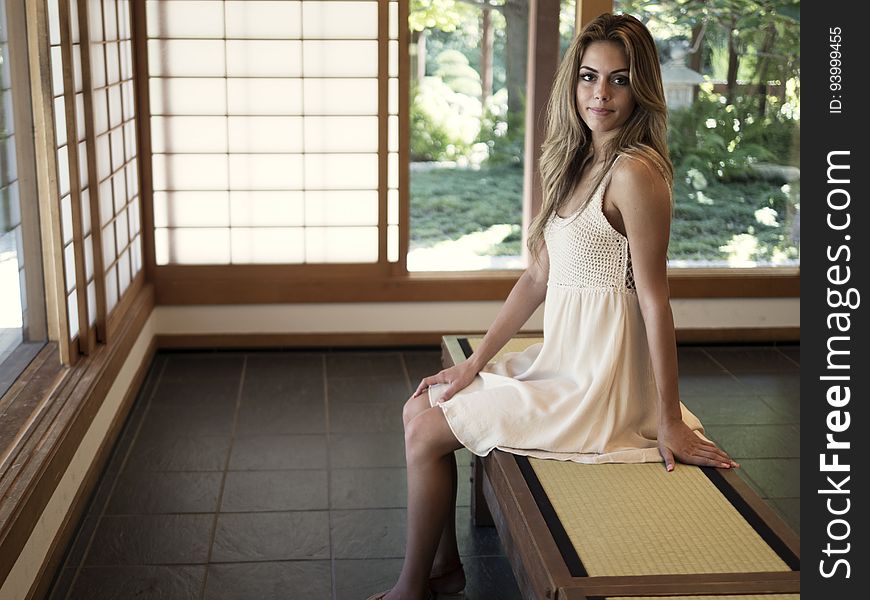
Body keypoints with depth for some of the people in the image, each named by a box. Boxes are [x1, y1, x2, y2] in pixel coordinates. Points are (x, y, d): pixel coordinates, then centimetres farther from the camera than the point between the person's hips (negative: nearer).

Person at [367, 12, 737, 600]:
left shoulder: (634, 171, -18)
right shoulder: (576, 164, 10)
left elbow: (654, 299, -19)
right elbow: (538, 278, 11)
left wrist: (670, 423, -16)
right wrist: (475, 363, 8)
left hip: (597, 381, -9)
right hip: (560, 359, 9)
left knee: (427, 432, -5)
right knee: (422, 405, 13)